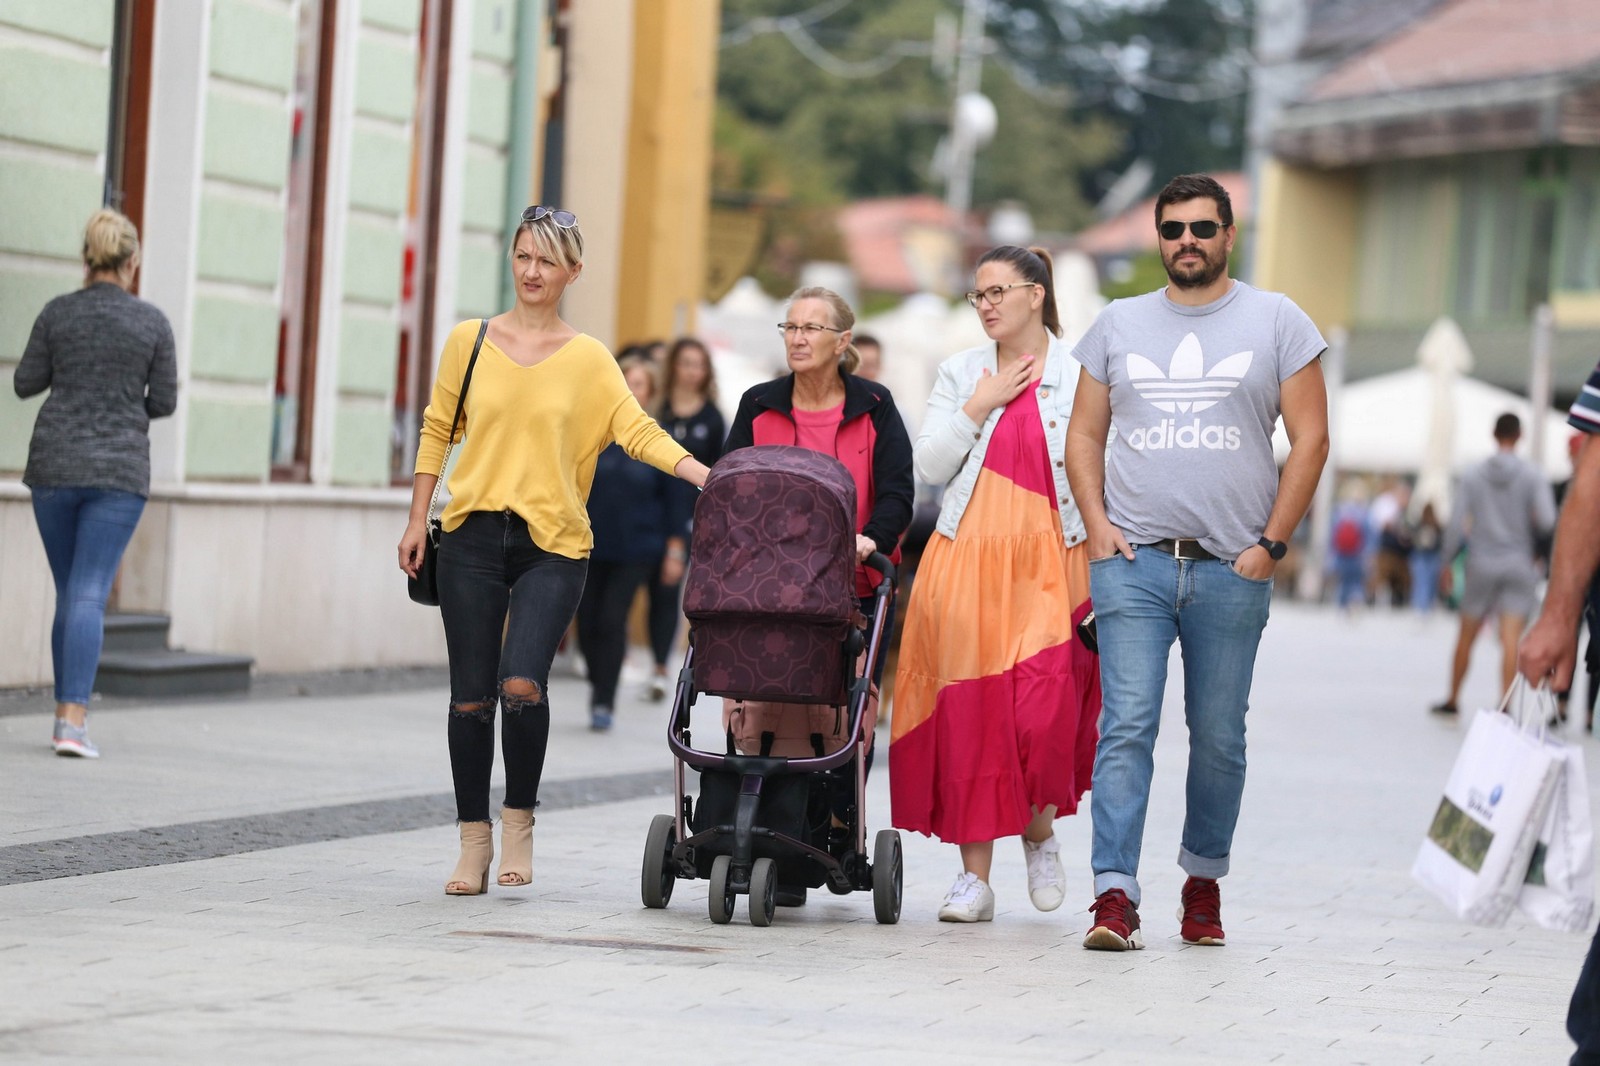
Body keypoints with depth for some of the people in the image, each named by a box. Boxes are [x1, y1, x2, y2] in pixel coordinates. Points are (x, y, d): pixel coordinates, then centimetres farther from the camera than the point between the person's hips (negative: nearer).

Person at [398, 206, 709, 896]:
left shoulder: (588, 359, 4)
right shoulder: (470, 342, 7)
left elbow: (638, 430, -3)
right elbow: (436, 430, 14)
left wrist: (706, 477, -17)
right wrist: (418, 521, 10)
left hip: (553, 543, -1)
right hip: (473, 536, 1)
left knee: (523, 685, -18)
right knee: (471, 697, 1)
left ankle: (520, 818, 4)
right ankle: (474, 841, 14)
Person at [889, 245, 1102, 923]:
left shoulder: (1081, 376, 4)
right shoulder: (962, 372, 12)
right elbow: (929, 467, 5)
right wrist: (980, 406, -5)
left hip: (1050, 560, -2)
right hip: (968, 559, 3)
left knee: (1044, 708, -15)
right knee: (969, 712, -2)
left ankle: (1039, 831, 14)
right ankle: (975, 875, 5)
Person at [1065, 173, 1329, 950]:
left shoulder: (1276, 322, 5)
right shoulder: (1119, 325, 12)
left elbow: (1310, 438, 3)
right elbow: (1084, 433, 15)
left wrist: (1272, 543, -4)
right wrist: (1096, 525, 0)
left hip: (1232, 569, -1)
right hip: (1133, 561, 1)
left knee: (1218, 735, 6)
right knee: (1127, 725, -10)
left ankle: (1204, 878, 23)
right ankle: (1115, 894, -14)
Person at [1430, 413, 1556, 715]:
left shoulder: (1473, 476, 1)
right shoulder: (1532, 475, -4)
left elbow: (1456, 524, 0)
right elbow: (1546, 519, -15)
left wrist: (1446, 565, 8)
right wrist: (1532, 536, 8)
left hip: (1481, 565, 2)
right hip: (1519, 564, -2)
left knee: (1466, 636, 13)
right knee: (1511, 638, -7)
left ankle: (1452, 699, 23)